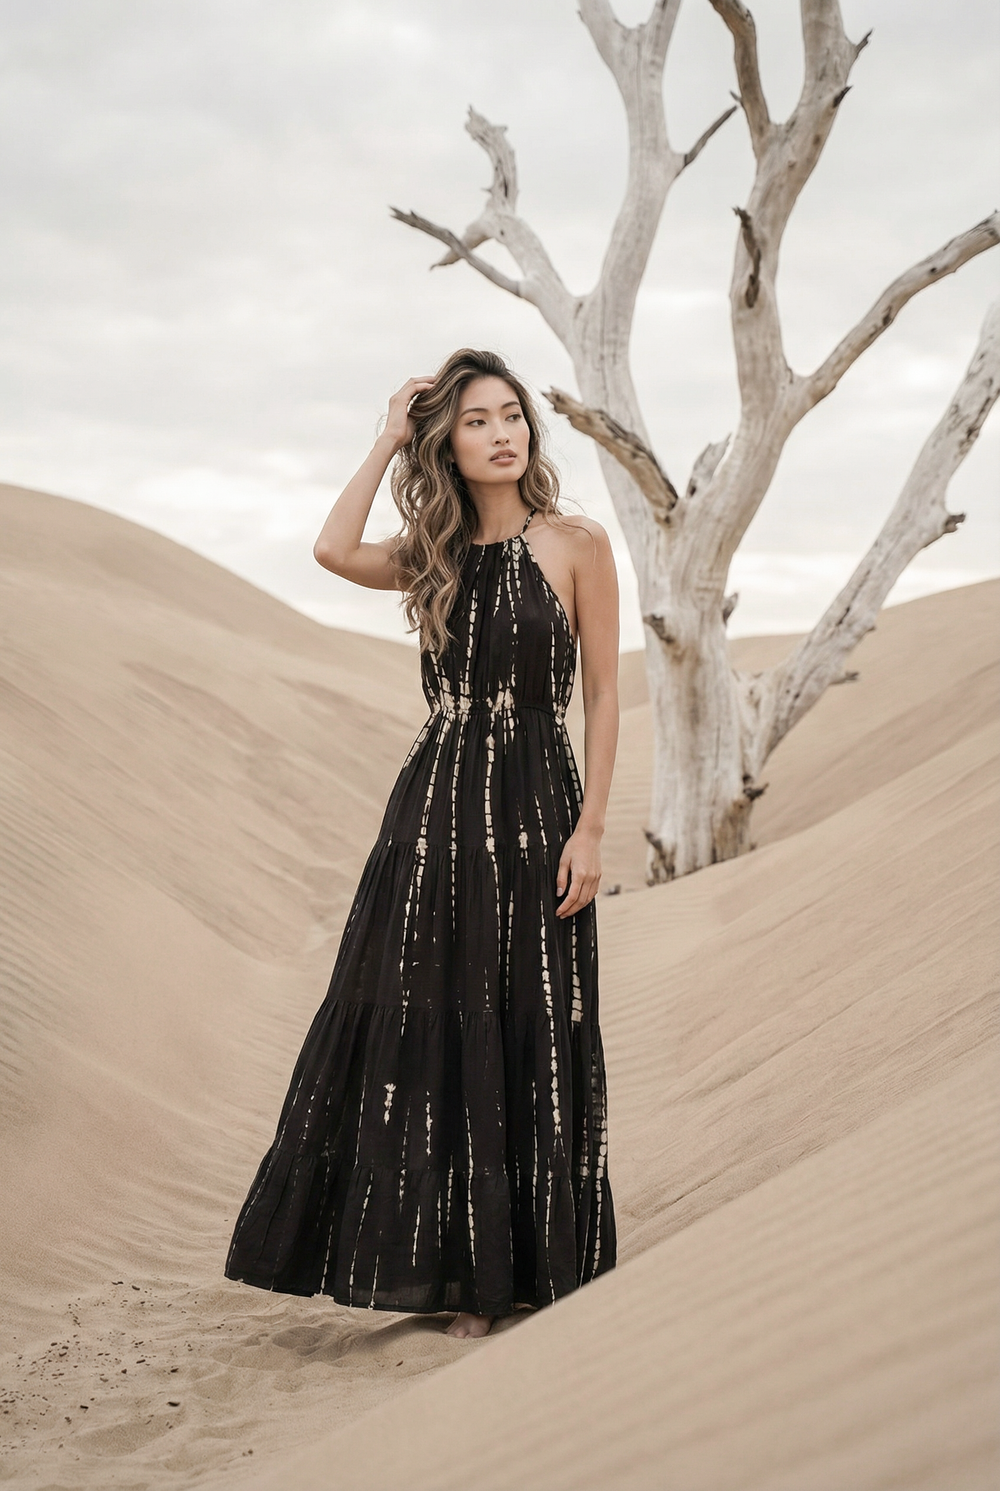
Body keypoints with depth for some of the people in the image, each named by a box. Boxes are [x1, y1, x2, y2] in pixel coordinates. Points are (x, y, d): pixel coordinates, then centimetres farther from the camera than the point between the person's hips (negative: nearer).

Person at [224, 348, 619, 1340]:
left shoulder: (576, 546, -1)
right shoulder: (430, 556, 9)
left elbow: (603, 695, -3)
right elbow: (335, 551, -12)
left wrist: (590, 828, -9)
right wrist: (388, 441, -2)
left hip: (534, 809, -3)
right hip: (434, 804, 4)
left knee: (529, 1040, 3)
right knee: (417, 1027, 4)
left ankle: (527, 1264, 15)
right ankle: (452, 1263, 18)